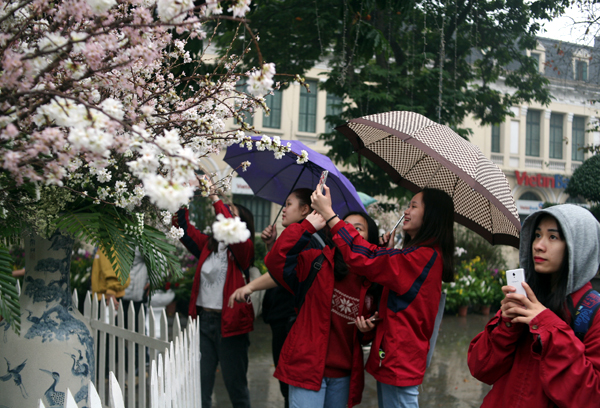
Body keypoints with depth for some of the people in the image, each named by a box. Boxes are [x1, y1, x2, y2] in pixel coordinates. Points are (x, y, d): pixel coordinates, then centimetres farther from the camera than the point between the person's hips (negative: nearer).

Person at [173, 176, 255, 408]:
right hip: (204, 319, 5)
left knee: (236, 387, 7)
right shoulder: (208, 245, 11)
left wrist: (215, 198, -23)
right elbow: (185, 228, 3)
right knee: (200, 386, 9)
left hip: (230, 323, -5)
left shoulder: (244, 247, -5)